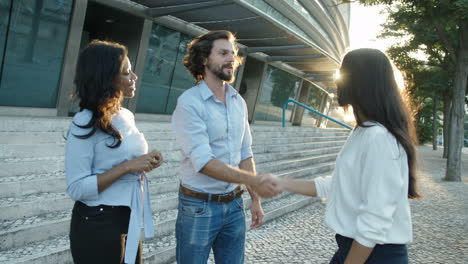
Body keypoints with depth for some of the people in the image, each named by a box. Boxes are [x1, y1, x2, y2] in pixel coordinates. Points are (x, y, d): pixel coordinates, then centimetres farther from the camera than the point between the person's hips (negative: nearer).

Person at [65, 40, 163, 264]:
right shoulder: (85, 123, -18)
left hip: (130, 220, 7)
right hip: (98, 224, -7)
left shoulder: (127, 116, 4)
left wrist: (146, 162, -2)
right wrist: (127, 167, -25)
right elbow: (76, 188, -20)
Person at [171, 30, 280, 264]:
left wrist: (255, 198, 7)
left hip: (234, 204, 5)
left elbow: (245, 155, 11)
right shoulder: (189, 102, -14)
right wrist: (254, 180, -28)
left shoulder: (239, 102, 6)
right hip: (199, 206, -5)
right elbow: (203, 161, -22)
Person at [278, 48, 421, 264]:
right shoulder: (362, 134, 7)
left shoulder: (379, 138, -23)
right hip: (355, 247, 9)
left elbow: (375, 222, -25)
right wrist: (281, 184, 11)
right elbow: (334, 186, 13)